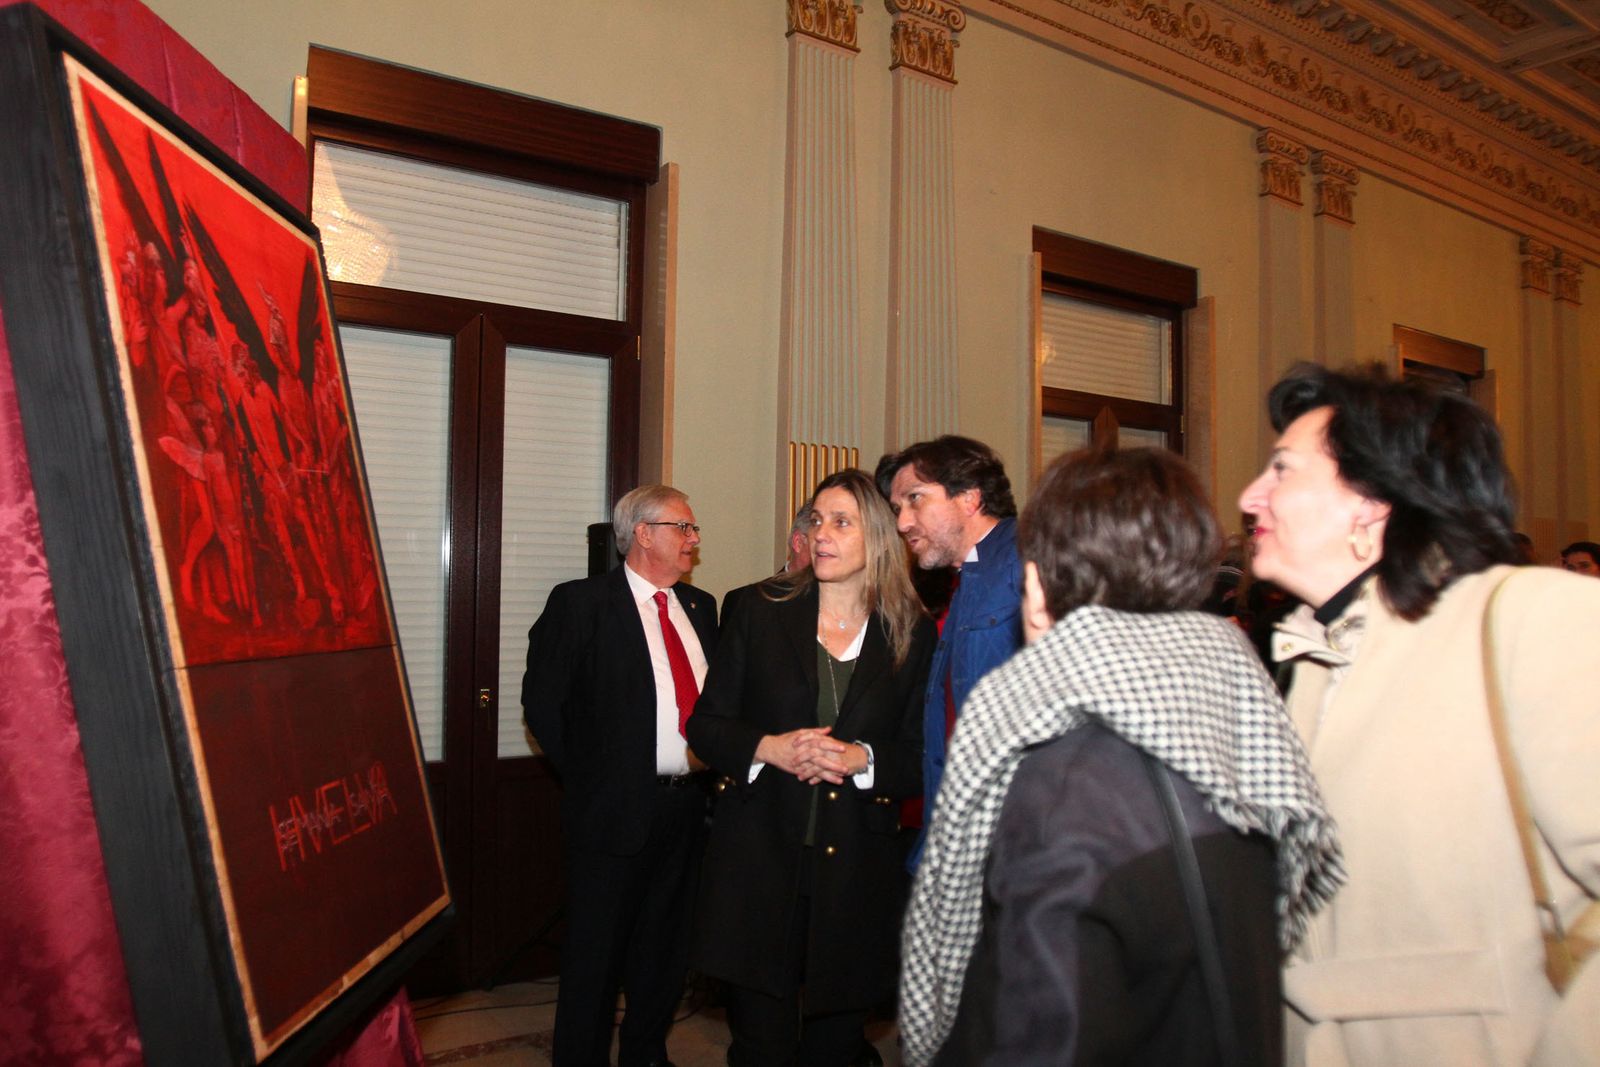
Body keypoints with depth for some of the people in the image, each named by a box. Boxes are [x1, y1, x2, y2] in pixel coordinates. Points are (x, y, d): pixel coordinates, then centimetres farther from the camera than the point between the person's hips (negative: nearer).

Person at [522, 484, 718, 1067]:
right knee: (596, 952, 6)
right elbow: (542, 701, -8)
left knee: (665, 946, 18)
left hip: (687, 803, 6)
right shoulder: (580, 603, -8)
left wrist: (712, 757, 3)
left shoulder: (699, 606, 10)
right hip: (615, 806, -6)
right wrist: (586, 774, -5)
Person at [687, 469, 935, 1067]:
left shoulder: (913, 636, 2)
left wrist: (862, 759, -16)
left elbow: (924, 758, 2)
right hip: (761, 858, 0)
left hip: (855, 870, 1)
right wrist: (769, 748, -14)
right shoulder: (762, 615, 4)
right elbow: (704, 725, 4)